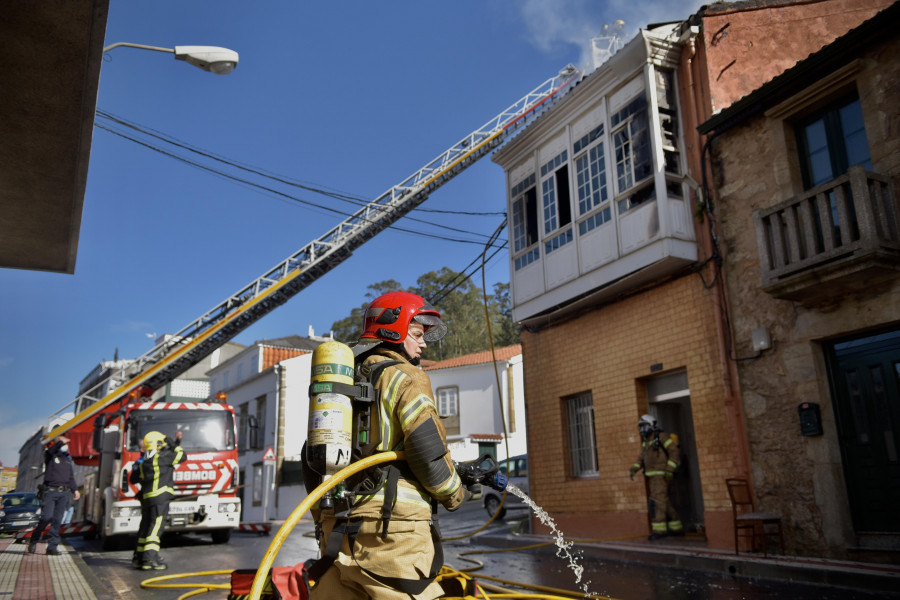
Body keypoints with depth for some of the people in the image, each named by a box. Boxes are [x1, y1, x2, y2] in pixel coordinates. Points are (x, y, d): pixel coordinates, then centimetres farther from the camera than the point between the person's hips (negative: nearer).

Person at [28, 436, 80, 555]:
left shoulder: (68, 460, 21)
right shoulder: (50, 456, 8)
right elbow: (50, 451, -18)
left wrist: (75, 490, 7)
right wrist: (60, 442, -31)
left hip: (64, 493, 4)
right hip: (51, 491, -4)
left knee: (58, 520, -1)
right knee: (47, 517, -13)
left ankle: (52, 546, 1)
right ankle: (33, 540, 9)